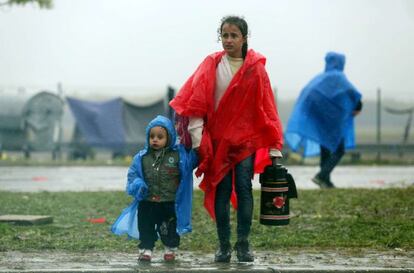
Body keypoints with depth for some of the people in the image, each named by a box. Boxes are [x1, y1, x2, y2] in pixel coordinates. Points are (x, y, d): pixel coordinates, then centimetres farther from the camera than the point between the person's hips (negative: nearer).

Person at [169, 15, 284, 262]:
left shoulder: (255, 68, 0)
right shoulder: (211, 65, 1)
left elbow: (266, 107, -1)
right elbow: (195, 101, -2)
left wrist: (274, 147, -4)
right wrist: (197, 138, -10)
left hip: (246, 138, -1)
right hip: (217, 140, 1)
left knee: (244, 189, -5)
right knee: (221, 191, 2)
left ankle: (243, 244, 0)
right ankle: (224, 245, 6)